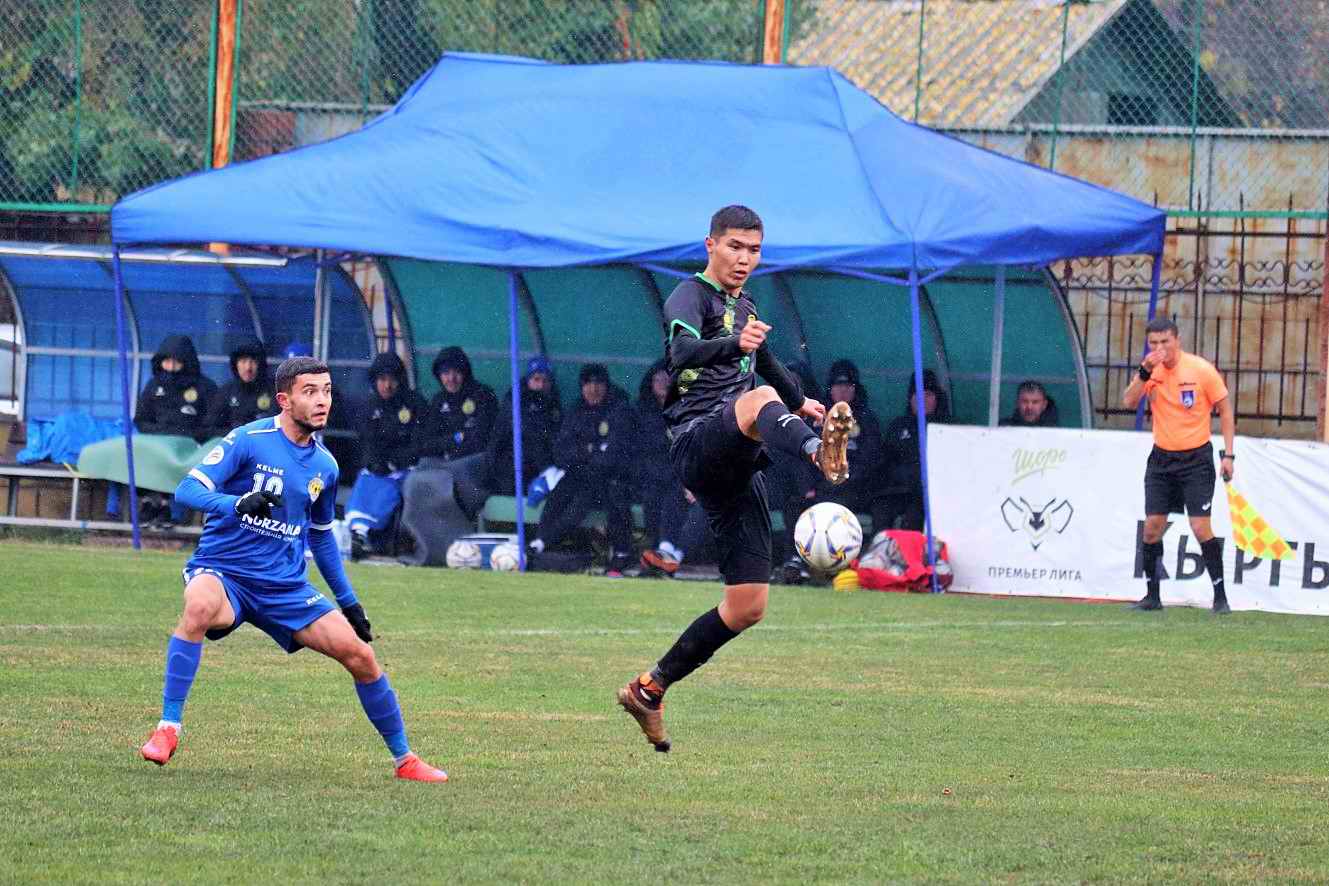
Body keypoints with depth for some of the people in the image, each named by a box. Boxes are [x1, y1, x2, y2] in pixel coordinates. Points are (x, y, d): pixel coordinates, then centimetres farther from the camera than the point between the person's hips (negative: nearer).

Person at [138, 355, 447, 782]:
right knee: (200, 606, -40)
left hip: (286, 586, 5)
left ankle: (403, 758, 16)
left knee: (360, 654, -3)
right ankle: (167, 729, -32)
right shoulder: (248, 441, -10)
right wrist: (237, 503, -36)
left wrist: (348, 601, 22)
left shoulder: (325, 466, 8)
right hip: (224, 571, -5)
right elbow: (189, 489, -17)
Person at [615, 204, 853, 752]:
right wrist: (735, 345, -43)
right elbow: (682, 351, -25)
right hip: (696, 444, -8)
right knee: (761, 398, -40)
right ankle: (819, 452, -76)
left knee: (748, 607, 2)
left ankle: (649, 691, 16)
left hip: (737, 470, 8)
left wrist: (801, 402, 52)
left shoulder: (745, 310, 24)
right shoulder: (691, 297, -2)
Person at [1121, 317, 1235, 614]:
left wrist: (1228, 454, -9)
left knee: (1201, 527, -12)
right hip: (1161, 457, 4)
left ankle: (1220, 597, -4)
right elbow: (1128, 402, -9)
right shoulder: (1151, 371, 1)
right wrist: (1144, 373, -22)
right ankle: (1152, 596, 11)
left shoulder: (1201, 369, -10)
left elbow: (1225, 411, -4)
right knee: (1152, 526, 0)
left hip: (1196, 458, -4)